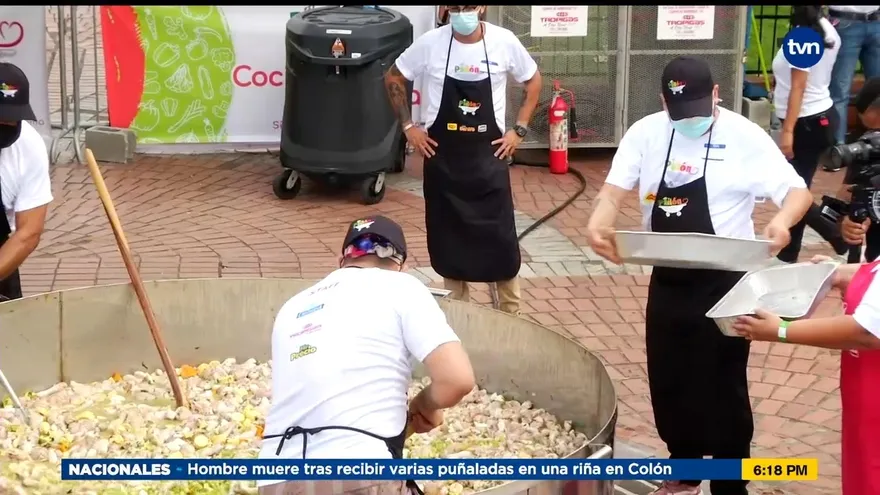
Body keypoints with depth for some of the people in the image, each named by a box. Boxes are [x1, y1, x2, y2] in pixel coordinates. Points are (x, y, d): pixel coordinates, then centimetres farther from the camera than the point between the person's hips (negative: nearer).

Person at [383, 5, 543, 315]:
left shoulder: (504, 42, -8)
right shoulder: (430, 43, -9)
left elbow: (533, 81, 8)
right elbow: (393, 78, 5)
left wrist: (520, 129, 2)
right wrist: (408, 126, 1)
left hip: (488, 154, 0)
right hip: (442, 156, 1)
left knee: (501, 237, 1)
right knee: (448, 237, 8)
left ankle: (511, 312, 16)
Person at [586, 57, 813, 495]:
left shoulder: (745, 137, -11)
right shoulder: (645, 133, 0)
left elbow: (798, 191, -14)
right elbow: (615, 189, -5)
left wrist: (782, 221, -37)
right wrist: (597, 225, -27)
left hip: (723, 283, -5)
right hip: (667, 282, 5)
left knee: (723, 389, 2)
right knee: (668, 382, 16)